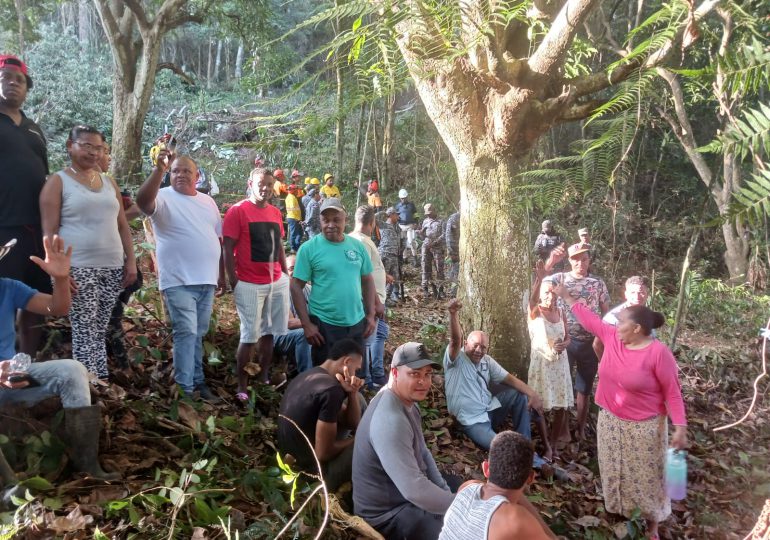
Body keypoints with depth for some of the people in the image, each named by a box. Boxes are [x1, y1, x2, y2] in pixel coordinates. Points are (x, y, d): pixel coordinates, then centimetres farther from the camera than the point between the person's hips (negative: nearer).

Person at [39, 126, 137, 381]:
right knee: (85, 332, -4)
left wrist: (130, 261, 8)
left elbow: (122, 226, 16)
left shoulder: (109, 182, 16)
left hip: (112, 268, 5)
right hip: (78, 269, -5)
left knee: (100, 331, 8)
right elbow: (49, 231, -6)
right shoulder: (58, 182, 0)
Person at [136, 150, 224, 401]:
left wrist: (221, 274, 15)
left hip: (206, 280, 6)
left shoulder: (208, 201, 12)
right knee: (186, 332, -9)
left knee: (198, 334, 15)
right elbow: (142, 201, -30)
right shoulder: (163, 197, -5)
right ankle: (186, 388, -2)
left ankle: (197, 380, 26)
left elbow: (218, 238, 17)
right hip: (179, 281, -6)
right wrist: (159, 169, -40)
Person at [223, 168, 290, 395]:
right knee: (249, 336, -2)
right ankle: (242, 386, 10)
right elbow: (228, 249, -10)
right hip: (250, 284, -6)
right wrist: (234, 282, -13)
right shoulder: (237, 211, -8)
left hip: (277, 282, 6)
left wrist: (285, 274, 14)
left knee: (269, 332, 12)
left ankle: (264, 378, 26)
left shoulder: (276, 212, 11)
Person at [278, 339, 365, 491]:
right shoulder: (330, 390, -26)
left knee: (358, 399, 13)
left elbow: (352, 423, 7)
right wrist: (356, 441, -8)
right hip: (311, 471, -9)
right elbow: (324, 453, -25)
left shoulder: (309, 375, 4)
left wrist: (352, 393, -12)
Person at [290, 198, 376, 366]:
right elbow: (296, 286, -8)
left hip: (356, 323, 4)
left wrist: (370, 315, 6)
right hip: (324, 324, -4)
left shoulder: (357, 246, 3)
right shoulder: (309, 248, -8)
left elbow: (367, 280, 11)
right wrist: (306, 324, -12)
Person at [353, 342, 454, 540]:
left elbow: (423, 453, 9)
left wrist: (445, 492, -2)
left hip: (404, 489, 10)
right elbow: (415, 491, -34)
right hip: (388, 513, -10)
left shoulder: (408, 401, 0)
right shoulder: (390, 420, -32)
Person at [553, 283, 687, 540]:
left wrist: (680, 427, -20)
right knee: (615, 472, 20)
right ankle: (620, 512, 40)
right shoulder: (612, 337, -6)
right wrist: (566, 296, 13)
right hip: (610, 421, 6)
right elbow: (589, 318, 9)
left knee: (646, 477, 9)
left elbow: (672, 392, -17)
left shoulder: (658, 352, -22)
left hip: (644, 427, -6)